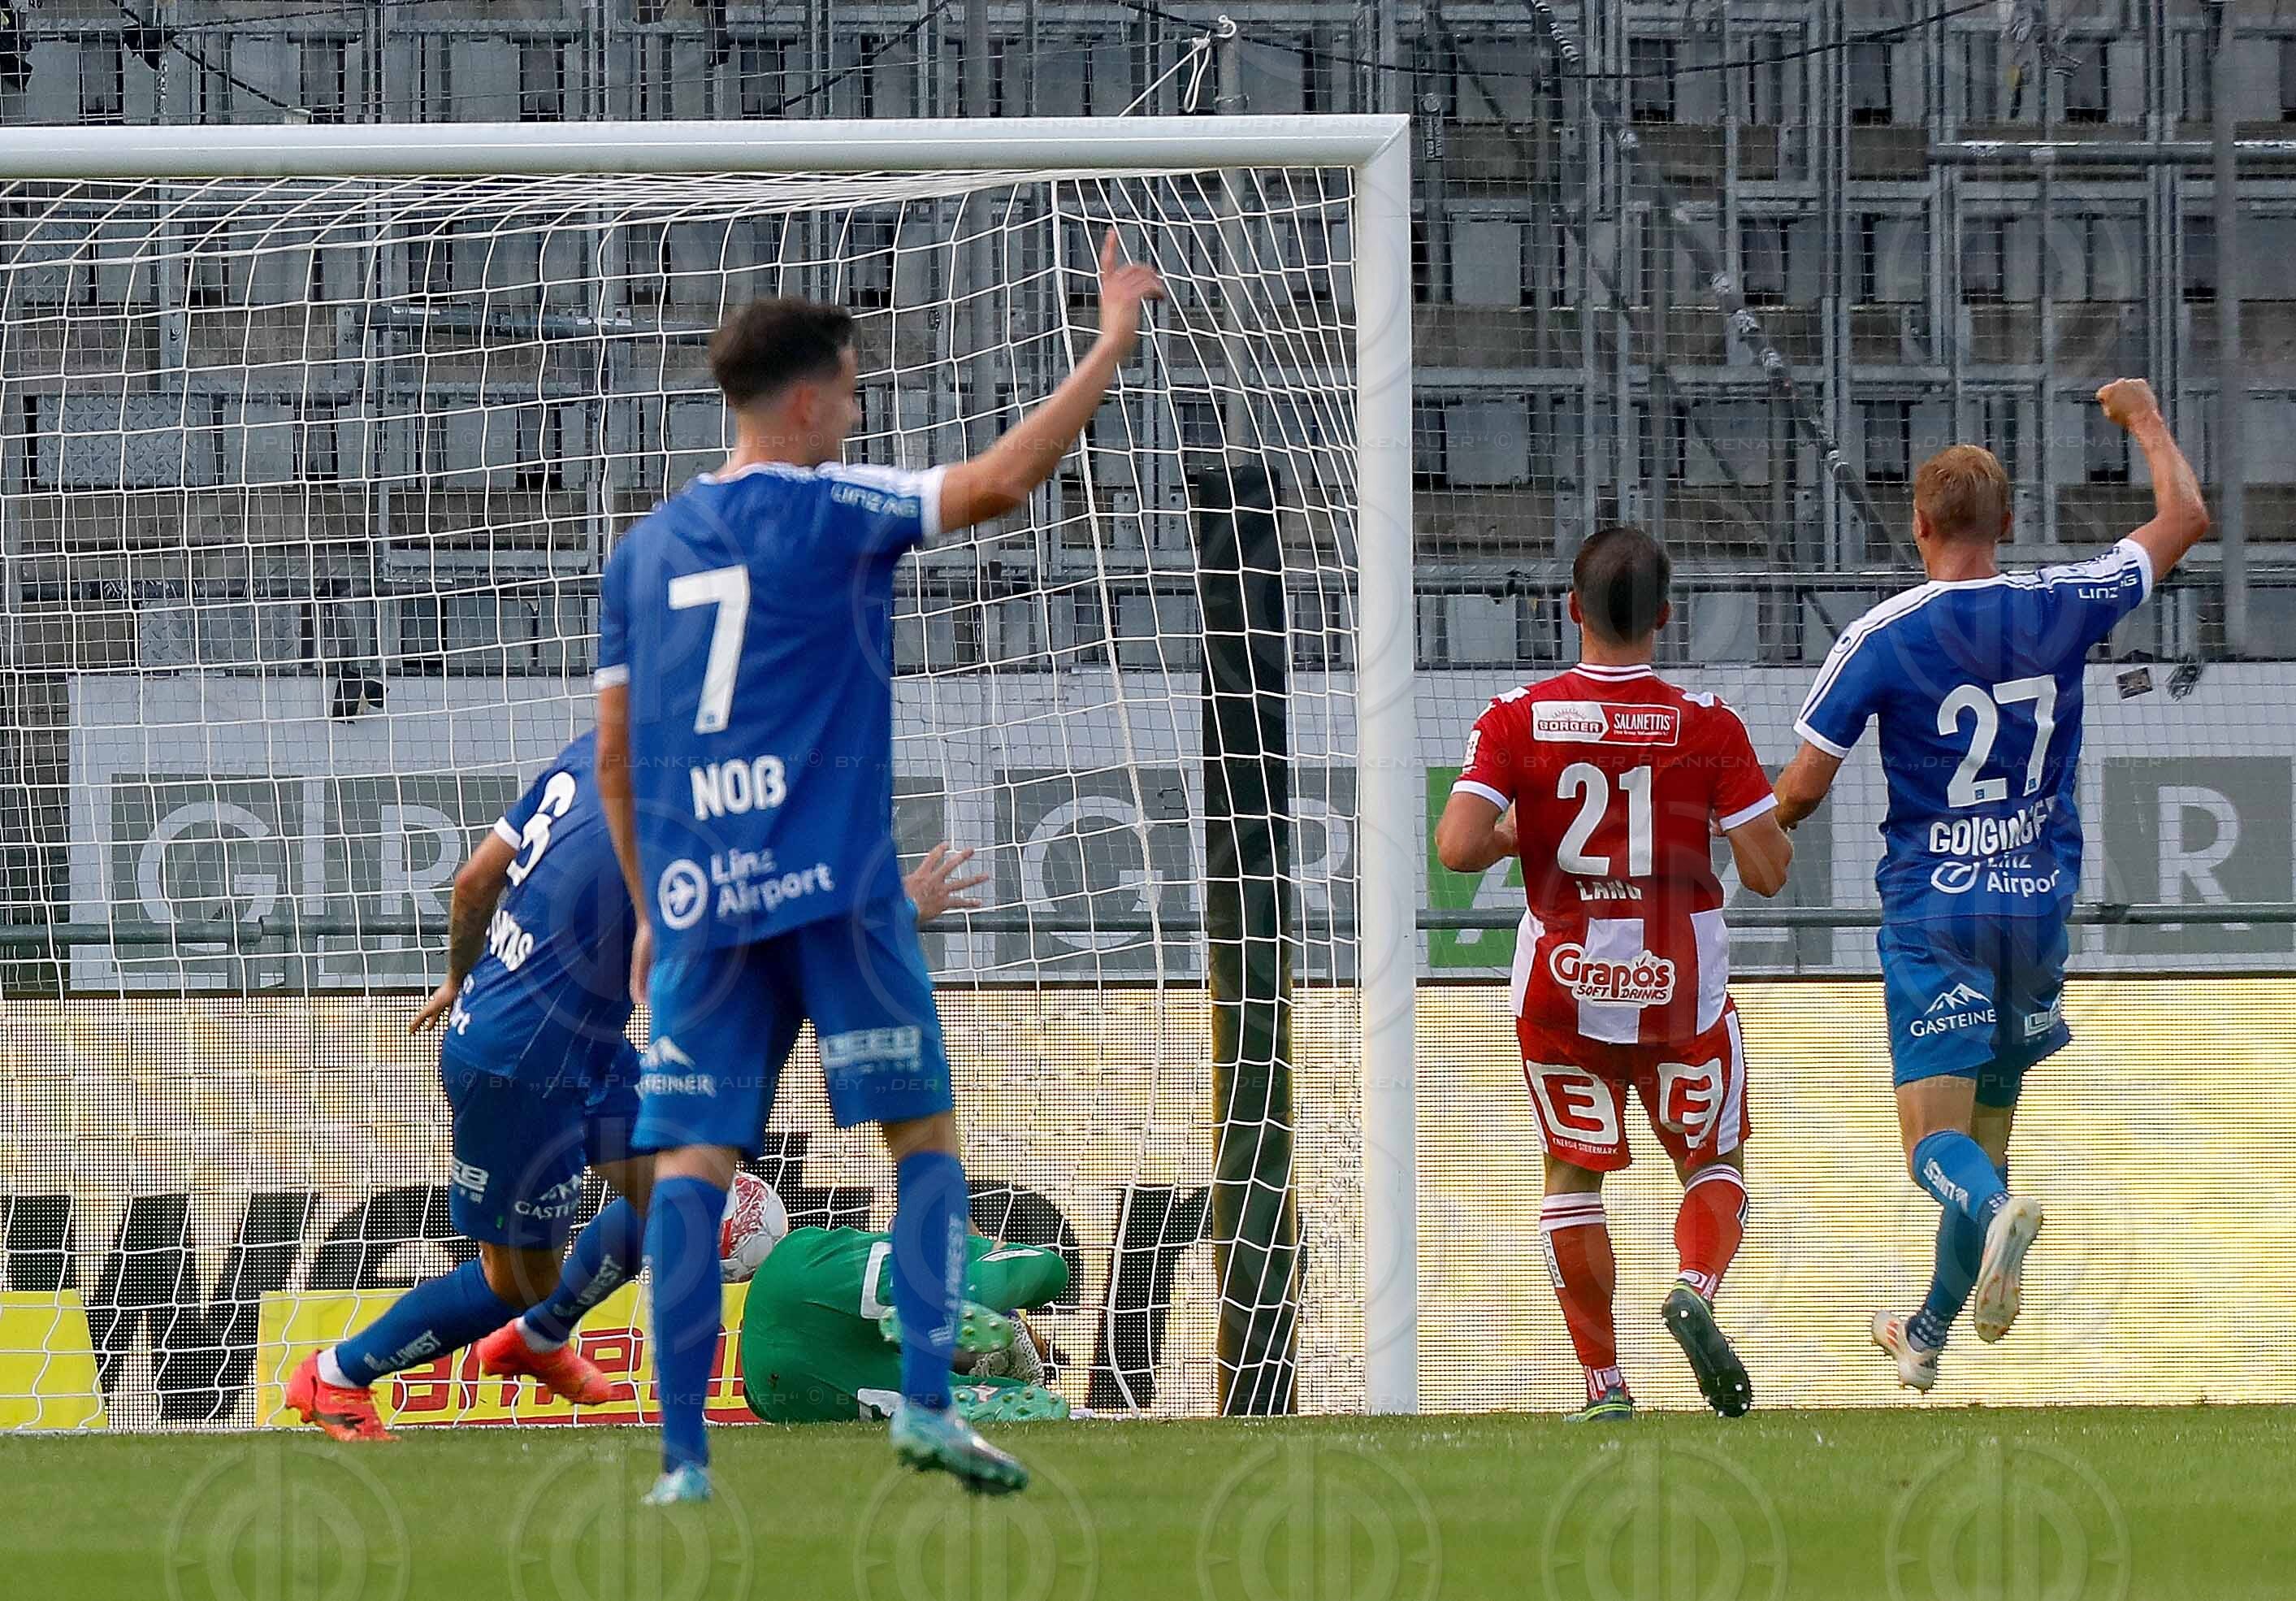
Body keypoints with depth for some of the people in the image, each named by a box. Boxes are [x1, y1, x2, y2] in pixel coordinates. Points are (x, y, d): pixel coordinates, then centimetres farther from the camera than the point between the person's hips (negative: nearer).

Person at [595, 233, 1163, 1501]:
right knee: (924, 1137, 6)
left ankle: (683, 1457, -7)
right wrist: (1112, 346, -2)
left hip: (694, 901, 4)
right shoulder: (827, 511, -2)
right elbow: (998, 482, -10)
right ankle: (924, 1401, -7)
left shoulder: (642, 551, 14)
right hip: (830, 886, -4)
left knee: (690, 1163, 0)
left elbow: (613, 756, 16)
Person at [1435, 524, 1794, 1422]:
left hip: (1560, 985, 1)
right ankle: (1695, 1291, -15)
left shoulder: (1516, 720, -7)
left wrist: (1510, 836, 6)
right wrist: (1770, 810, 12)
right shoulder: (1707, 726, -8)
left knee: (1573, 1175, 15)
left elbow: (1456, 848, -16)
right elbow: (1767, 872, -9)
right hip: (1681, 983, 0)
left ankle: (1603, 1383, 8)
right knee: (1712, 1163, 16)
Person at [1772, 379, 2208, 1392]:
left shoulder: (1883, 637, -9)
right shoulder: (2061, 607, -1)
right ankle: (1927, 1338, 26)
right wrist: (2145, 420, 29)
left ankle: (1996, 1211, -43)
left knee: (1936, 1142, -9)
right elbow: (2185, 520, 14)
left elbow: (1803, 785, -8)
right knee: (1987, 1130, 17)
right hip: (2039, 907, 3)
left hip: (1933, 911, -3)